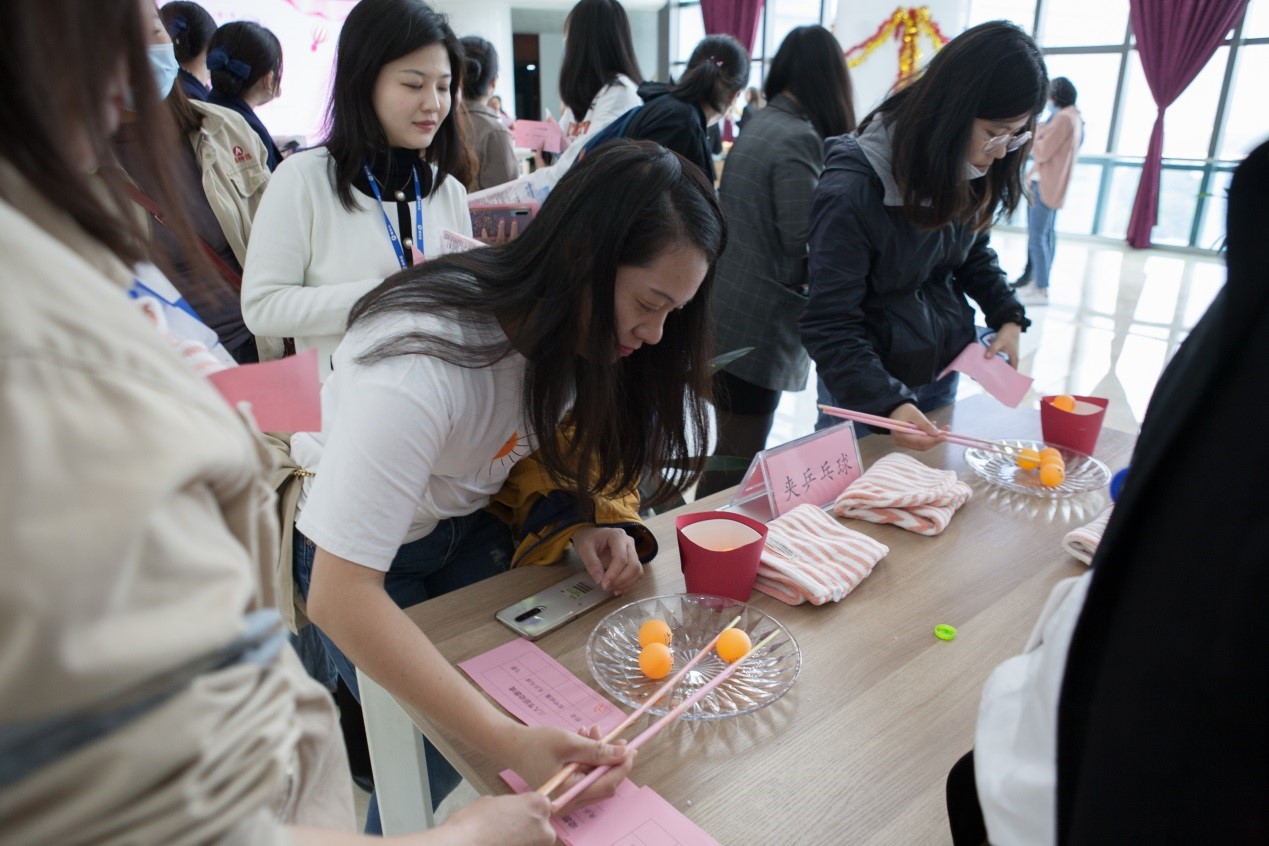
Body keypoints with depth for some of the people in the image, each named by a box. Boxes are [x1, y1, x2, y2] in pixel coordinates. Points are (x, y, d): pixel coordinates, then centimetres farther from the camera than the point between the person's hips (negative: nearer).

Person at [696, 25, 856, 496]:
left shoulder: (759, 124, 11)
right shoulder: (799, 138, -16)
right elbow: (804, 240, -19)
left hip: (726, 307, 9)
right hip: (758, 319, -9)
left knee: (732, 446, 20)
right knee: (739, 456, 1)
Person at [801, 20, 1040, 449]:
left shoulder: (964, 174, -5)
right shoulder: (851, 190, -26)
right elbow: (830, 325, -25)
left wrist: (1007, 316, -2)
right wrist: (886, 402, -36)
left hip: (943, 373, 7)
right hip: (868, 382, -6)